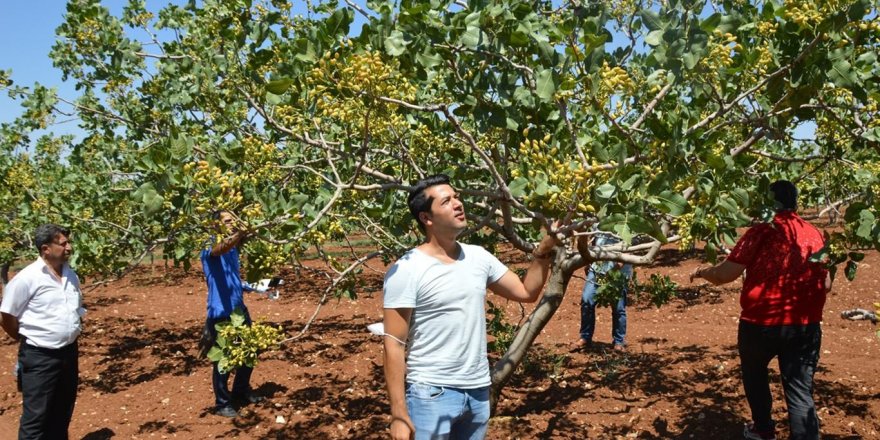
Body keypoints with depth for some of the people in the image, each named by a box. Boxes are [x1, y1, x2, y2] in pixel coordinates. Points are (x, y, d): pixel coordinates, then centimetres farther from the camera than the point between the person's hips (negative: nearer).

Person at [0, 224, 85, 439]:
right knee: (36, 418, 1)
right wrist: (30, 339, -1)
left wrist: (72, 332, 11)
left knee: (62, 414, 18)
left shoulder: (71, 275, 6)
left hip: (69, 352, 7)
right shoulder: (27, 278, -15)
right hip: (39, 357, -6)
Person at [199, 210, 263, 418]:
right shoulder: (209, 248, -12)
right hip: (221, 313, -8)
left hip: (239, 309, 8)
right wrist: (241, 232, -54)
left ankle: (241, 393, 37)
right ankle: (222, 404, 18)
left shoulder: (233, 248, 13)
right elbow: (222, 248, -39)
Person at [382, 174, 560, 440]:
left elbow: (526, 292, 11)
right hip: (431, 393, -5)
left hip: (478, 390, 6)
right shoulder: (406, 271, -14)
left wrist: (544, 252, -3)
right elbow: (394, 345, -14)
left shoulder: (478, 257, 3)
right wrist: (399, 414, -17)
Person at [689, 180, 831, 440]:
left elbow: (726, 274, -13)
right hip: (805, 325, 3)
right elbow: (826, 285, 12)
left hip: (761, 323, -2)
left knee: (754, 375, 24)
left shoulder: (761, 231, -8)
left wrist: (702, 272, 6)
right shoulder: (814, 234, 6)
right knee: (800, 392, 5)